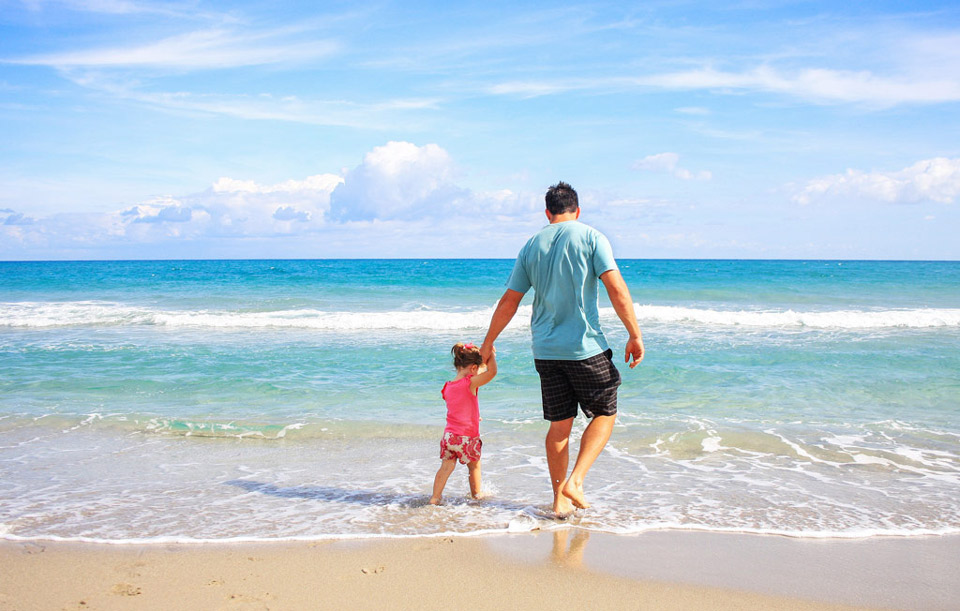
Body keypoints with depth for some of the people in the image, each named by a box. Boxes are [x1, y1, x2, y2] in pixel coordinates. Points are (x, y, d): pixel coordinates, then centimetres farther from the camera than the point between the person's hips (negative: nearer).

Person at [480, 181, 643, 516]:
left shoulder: (531, 246, 9)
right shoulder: (591, 237, -3)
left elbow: (509, 301, 11)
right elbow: (617, 289, -12)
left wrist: (488, 342, 20)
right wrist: (635, 335, -8)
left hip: (545, 349, 4)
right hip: (586, 347, -4)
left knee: (559, 425, 12)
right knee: (605, 414, 12)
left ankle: (560, 500, 17)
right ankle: (575, 482, -1)